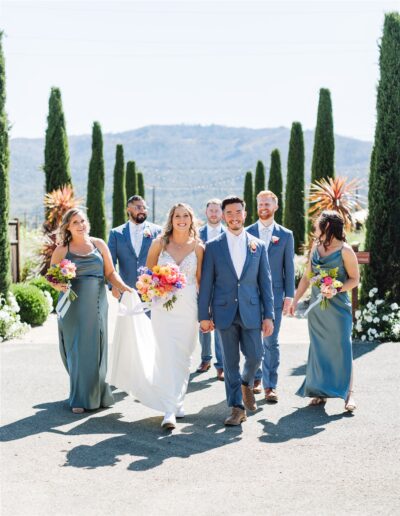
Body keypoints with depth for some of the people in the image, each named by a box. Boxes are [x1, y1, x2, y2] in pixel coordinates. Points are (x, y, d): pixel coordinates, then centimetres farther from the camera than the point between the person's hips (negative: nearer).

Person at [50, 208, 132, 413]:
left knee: (96, 348, 4)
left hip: (96, 304, 2)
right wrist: (59, 286, -16)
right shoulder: (61, 250, 2)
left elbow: (110, 273, 7)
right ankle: (80, 398, 9)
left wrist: (123, 287, -9)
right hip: (73, 305, -1)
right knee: (77, 350, 0)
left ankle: (98, 394, 18)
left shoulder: (99, 244, 7)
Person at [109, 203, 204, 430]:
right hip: (163, 307, -1)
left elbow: (200, 279, 7)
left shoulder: (198, 247, 2)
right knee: (167, 356, -9)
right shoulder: (160, 243, 0)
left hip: (188, 308, 2)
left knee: (183, 357, 9)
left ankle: (178, 400, 27)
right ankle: (169, 411, -9)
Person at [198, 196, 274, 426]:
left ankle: (247, 383, 30)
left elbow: (265, 282, 6)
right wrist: (204, 315, -2)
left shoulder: (258, 246, 7)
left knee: (255, 356, -3)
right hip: (224, 312, -1)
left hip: (251, 311, 1)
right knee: (230, 362, 3)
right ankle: (237, 407, 12)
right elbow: (206, 283, 3)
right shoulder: (213, 246, 3)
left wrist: (268, 315, 1)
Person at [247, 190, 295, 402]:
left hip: (274, 294, -1)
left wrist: (289, 296, -1)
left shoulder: (286, 235, 6)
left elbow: (289, 267, 5)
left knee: (271, 341, -2)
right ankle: (255, 377, 24)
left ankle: (270, 385, 2)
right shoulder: (247, 233, 6)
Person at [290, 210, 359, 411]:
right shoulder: (316, 247, 8)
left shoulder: (345, 250, -9)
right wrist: (295, 300, 11)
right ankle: (320, 391, 18)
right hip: (317, 308, 6)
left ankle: (348, 393, 2)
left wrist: (336, 290, -19)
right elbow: (306, 277, 14)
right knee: (319, 348, 9)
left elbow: (354, 279, -4)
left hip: (338, 307, -6)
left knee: (342, 347, -4)